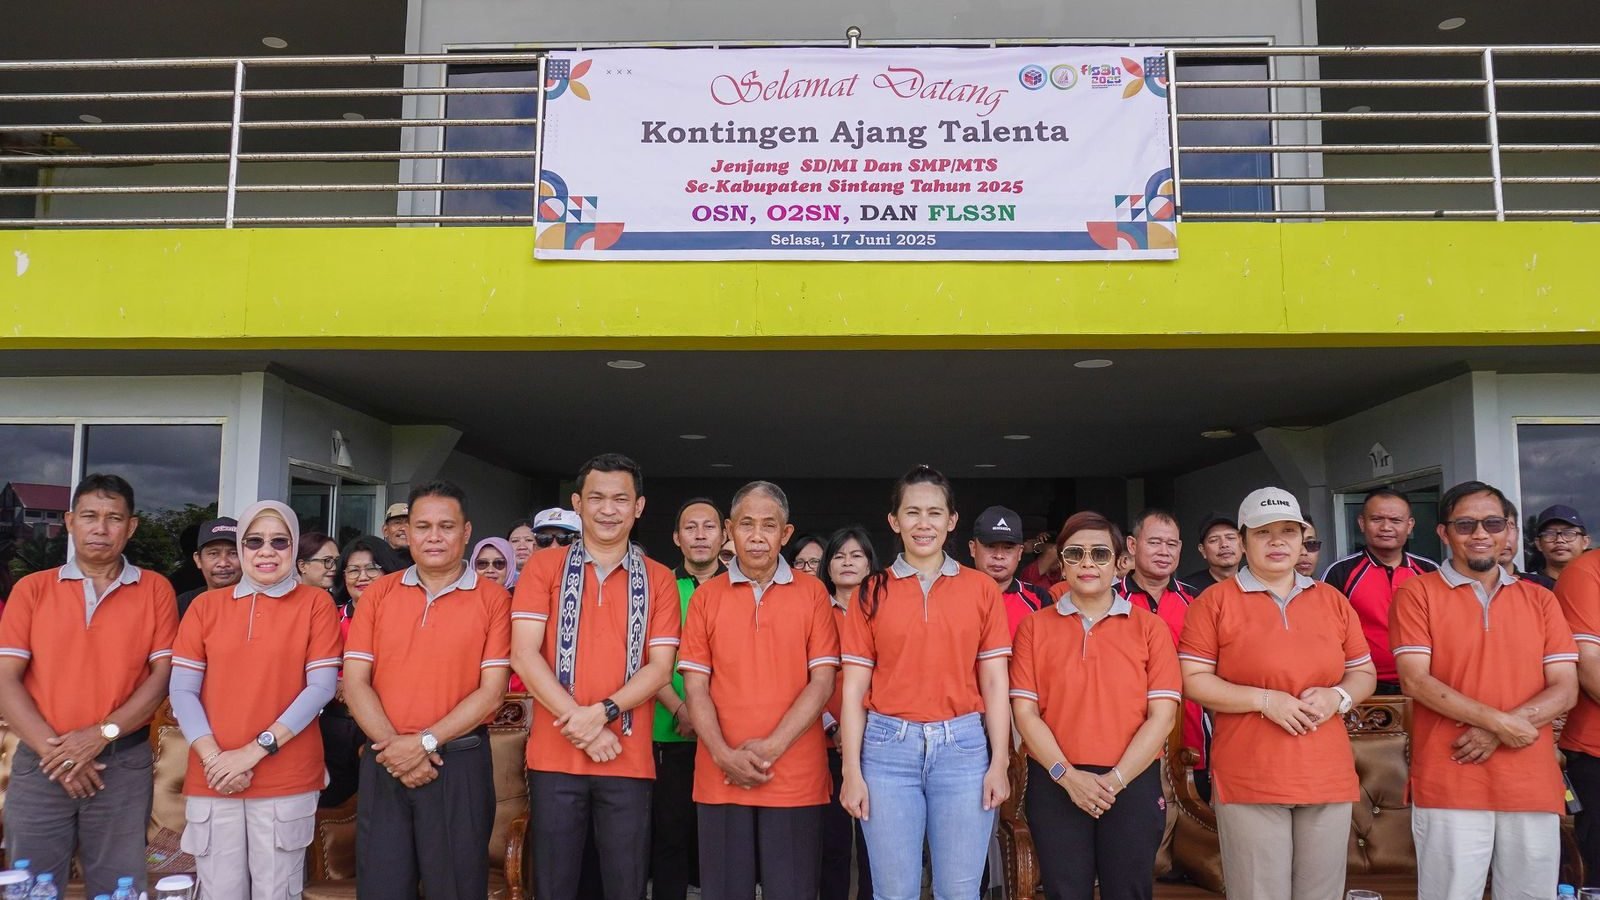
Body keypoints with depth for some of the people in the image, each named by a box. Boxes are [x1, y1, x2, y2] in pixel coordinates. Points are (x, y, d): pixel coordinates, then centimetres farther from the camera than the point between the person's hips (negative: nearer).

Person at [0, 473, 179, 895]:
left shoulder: (155, 590, 4)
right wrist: (53, 748, -11)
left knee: (120, 889, 6)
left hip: (124, 764, -1)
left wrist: (102, 734, -13)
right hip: (40, 763, 1)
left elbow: (164, 674, -2)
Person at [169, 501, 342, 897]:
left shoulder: (316, 603, 2)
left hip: (287, 781, -2)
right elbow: (182, 690, 3)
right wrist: (213, 757, -10)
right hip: (212, 780, 2)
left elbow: (322, 687, -6)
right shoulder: (206, 605, 8)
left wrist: (255, 751, -13)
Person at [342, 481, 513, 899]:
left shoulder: (493, 599, -2)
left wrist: (425, 742, -14)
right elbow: (355, 680, 2)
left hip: (459, 764, -2)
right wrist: (393, 745, -11)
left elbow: (492, 689, -6)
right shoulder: (378, 593, 7)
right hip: (385, 764, 2)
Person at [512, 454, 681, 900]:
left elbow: (660, 667, 0)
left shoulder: (658, 579, 6)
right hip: (555, 755, 0)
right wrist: (581, 724, -12)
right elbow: (524, 654, -5)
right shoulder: (544, 567, 4)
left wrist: (603, 712, -16)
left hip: (629, 759, 1)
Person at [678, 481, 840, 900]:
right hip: (721, 777, 1)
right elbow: (695, 686, 3)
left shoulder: (812, 593, 3)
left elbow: (822, 681, -2)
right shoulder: (706, 596, 6)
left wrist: (772, 748, -11)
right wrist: (725, 755, -11)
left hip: (796, 777, -1)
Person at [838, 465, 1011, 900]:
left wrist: (999, 762, -2)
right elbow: (854, 689, 2)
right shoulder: (872, 592, 4)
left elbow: (995, 683, 4)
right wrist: (852, 770, -3)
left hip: (963, 747, 0)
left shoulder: (981, 589, 5)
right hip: (889, 748, 0)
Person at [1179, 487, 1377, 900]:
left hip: (1328, 778, 4)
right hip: (1249, 780, -4)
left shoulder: (1333, 600, 12)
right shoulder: (1215, 600, -1)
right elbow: (1194, 681, -5)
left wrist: (1337, 697, -6)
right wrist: (1265, 700, -15)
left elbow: (1364, 674, 16)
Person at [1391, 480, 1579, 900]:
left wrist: (1496, 732, -12)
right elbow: (1414, 680, -8)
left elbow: (1565, 689, 4)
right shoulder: (1417, 593, 1)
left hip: (1533, 787, 4)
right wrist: (1499, 721, -16)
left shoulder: (1540, 599, 12)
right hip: (1448, 787, -3)